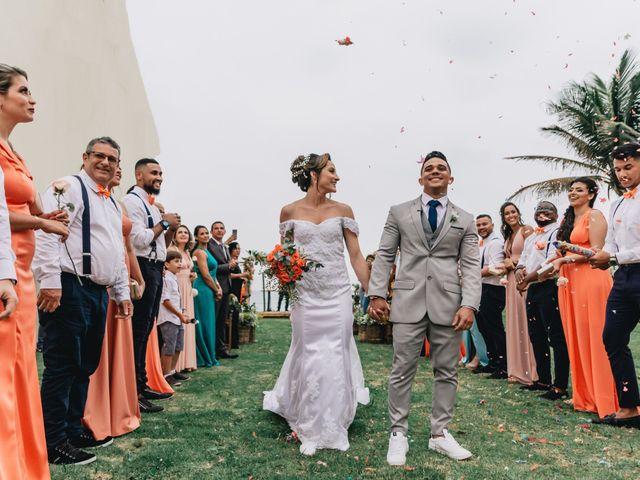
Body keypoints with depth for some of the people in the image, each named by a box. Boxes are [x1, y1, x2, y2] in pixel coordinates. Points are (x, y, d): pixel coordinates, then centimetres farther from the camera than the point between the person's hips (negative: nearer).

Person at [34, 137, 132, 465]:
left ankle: (73, 429, 26)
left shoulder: (113, 204, 22)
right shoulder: (68, 187, -4)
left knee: (85, 367, 14)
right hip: (70, 290, -9)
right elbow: (47, 234, -16)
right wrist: (50, 281, -23)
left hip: (100, 293, 9)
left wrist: (122, 293, 22)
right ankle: (53, 442, 7)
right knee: (62, 367, -3)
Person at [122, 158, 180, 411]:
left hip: (155, 269, 10)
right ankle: (133, 392, -2)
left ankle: (141, 385, 22)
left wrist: (171, 229, 6)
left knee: (145, 331, 13)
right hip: (143, 269, -10)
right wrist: (164, 223, -9)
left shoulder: (152, 205, 19)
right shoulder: (132, 201, -8)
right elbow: (139, 239, -19)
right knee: (138, 331, -7)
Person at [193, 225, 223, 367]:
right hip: (203, 290, -10)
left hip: (209, 291, 10)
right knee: (205, 323, -2)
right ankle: (207, 358, 7)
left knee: (208, 323, 12)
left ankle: (206, 357, 20)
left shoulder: (206, 251, 17)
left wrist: (219, 287, 4)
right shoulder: (200, 252, -12)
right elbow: (206, 275, -16)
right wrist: (217, 290, -6)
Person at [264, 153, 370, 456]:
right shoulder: (290, 211, 1)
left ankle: (333, 428, 22)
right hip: (305, 295, 0)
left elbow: (356, 255, 4)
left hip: (338, 294, 1)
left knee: (335, 358, 4)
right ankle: (311, 431, 24)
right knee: (309, 359, 5)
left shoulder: (342, 210, 3)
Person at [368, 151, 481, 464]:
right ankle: (398, 434, 15)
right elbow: (384, 256, 7)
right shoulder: (399, 212, 10)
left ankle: (439, 434, 23)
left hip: (449, 303, 2)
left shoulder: (465, 220, 12)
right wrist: (377, 294, -3)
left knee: (446, 372, 9)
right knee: (402, 371, 3)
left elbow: (471, 266, 4)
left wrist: (469, 304, -9)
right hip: (408, 301, -1)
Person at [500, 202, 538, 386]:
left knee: (526, 324, -8)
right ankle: (520, 371, 15)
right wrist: (507, 263, 1)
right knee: (515, 325, 8)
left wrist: (515, 260, -6)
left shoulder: (526, 230, -3)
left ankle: (533, 374, -5)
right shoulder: (507, 236, 20)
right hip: (512, 281, 8)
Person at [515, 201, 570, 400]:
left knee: (556, 338, -7)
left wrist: (528, 278, -11)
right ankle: (543, 380, 25)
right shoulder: (530, 238, 21)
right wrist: (519, 270, -1)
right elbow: (523, 260, 24)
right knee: (536, 337, 14)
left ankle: (560, 386, -4)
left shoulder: (557, 232, -6)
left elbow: (552, 261, -16)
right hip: (532, 289, 9)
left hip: (549, 288, -9)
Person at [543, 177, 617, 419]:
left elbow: (596, 251, -11)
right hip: (569, 281, 8)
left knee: (594, 337, -6)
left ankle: (603, 398, 1)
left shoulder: (594, 216, -2)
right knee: (575, 338, 8)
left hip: (591, 279, -8)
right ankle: (584, 396, 15)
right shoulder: (567, 220, 21)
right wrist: (556, 264, 4)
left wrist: (567, 258, -16)